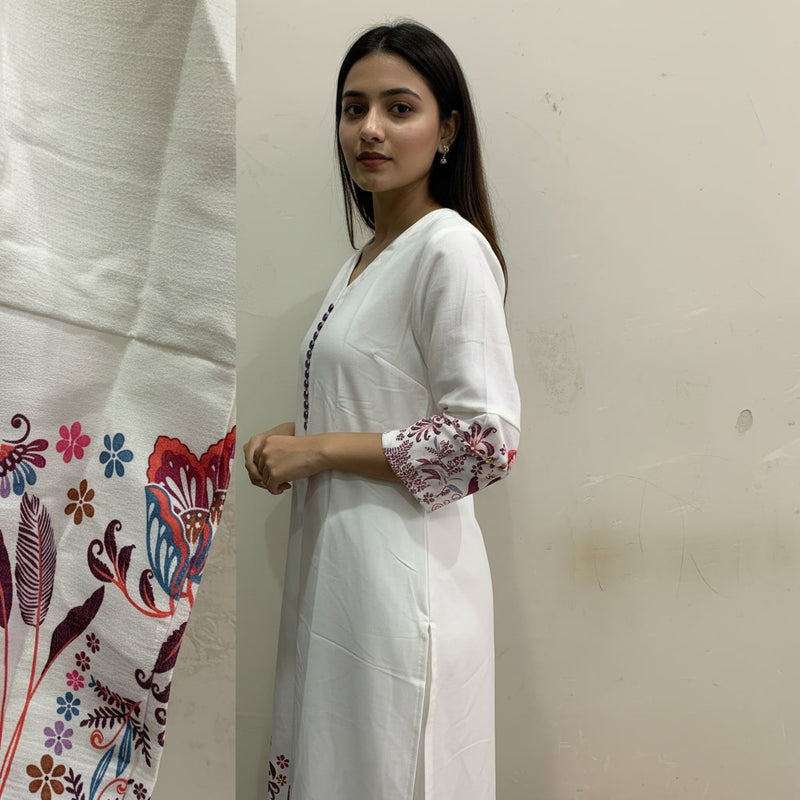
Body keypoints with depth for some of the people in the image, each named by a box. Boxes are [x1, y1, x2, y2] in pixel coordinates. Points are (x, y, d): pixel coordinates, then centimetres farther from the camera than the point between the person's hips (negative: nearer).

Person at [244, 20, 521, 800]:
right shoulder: (366, 258, 13)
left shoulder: (450, 247, -15)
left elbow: (486, 441, -21)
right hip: (334, 561, 9)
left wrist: (317, 449, -15)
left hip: (401, 571, -9)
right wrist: (292, 439, 4)